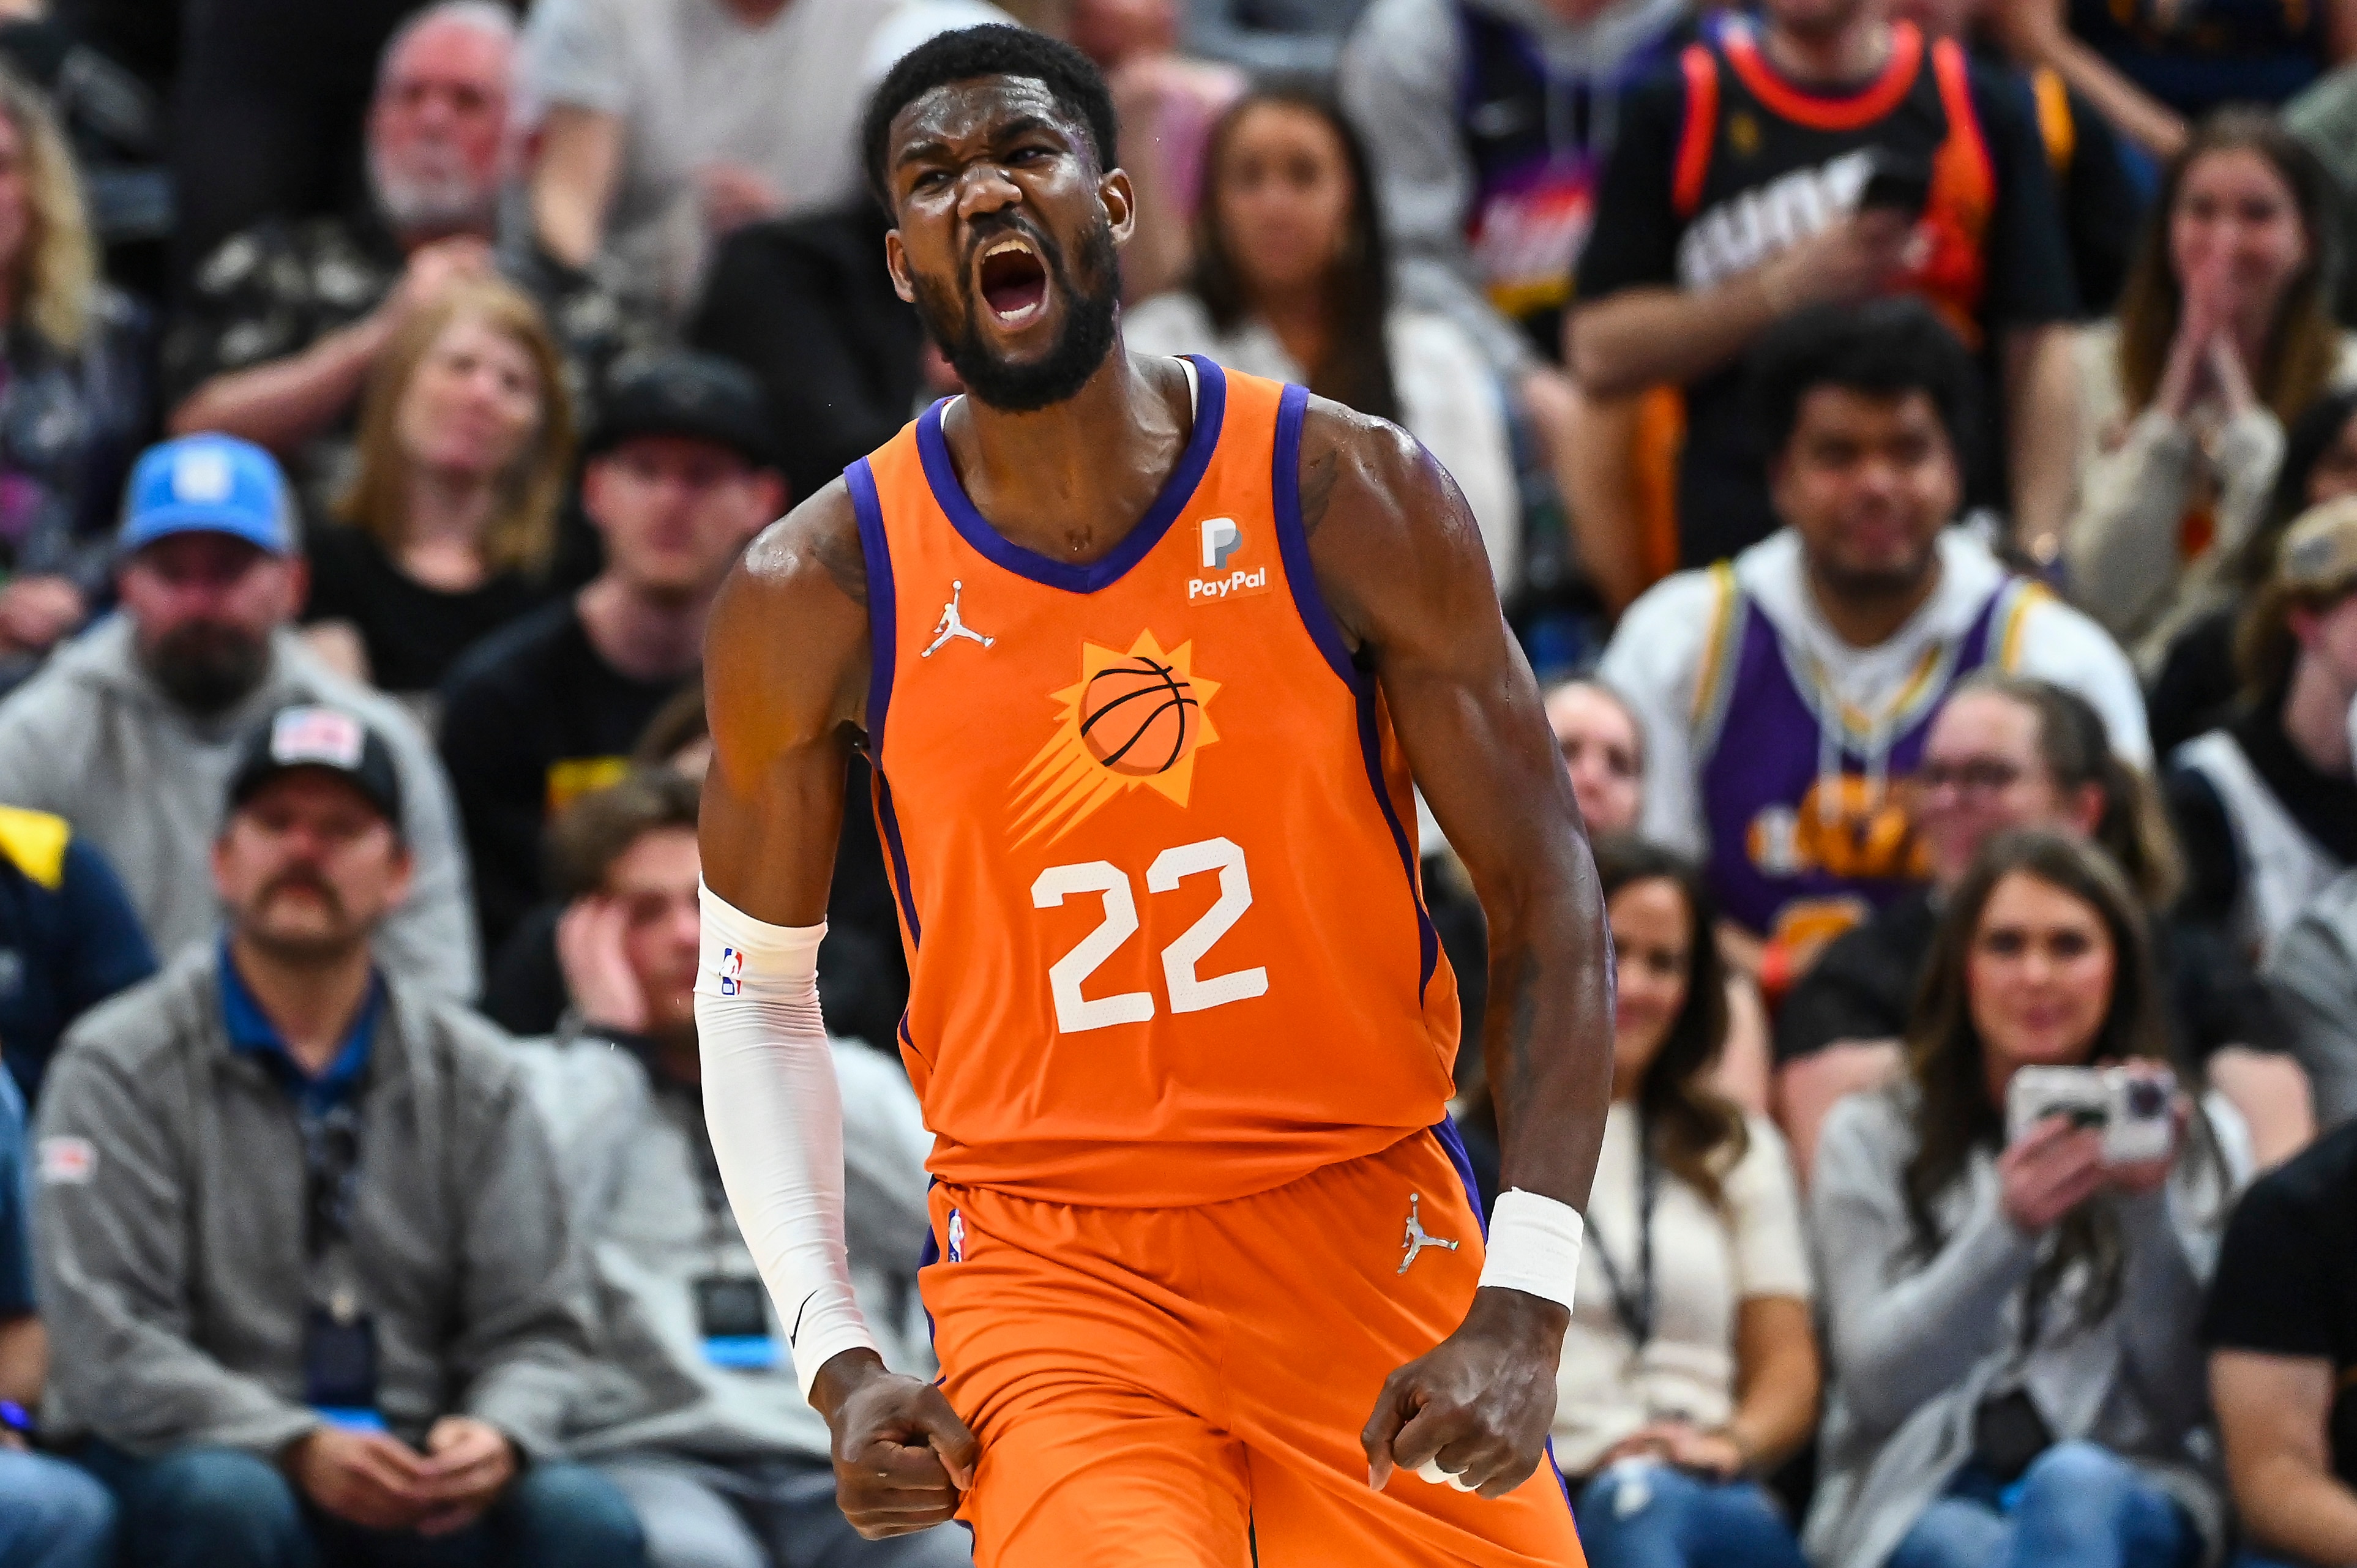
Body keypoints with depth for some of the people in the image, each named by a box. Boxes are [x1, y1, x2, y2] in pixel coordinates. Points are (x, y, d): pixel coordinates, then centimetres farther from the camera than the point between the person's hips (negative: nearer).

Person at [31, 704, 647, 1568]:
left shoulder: (472, 1071, 11)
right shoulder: (121, 1066, -1)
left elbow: (536, 1328, 8)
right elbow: (111, 1346, -10)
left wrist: (498, 1434, -17)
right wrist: (300, 1448, -24)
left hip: (414, 1475, 3)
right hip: (204, 1456, -3)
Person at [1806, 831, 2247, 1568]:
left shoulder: (2201, 1140, 12)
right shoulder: (1872, 1140, 11)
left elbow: (2185, 1400, 3)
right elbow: (1879, 1380, -2)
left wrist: (2150, 1208, -13)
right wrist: (2008, 1228, -18)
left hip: (2129, 1489, 1)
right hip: (1919, 1500, -1)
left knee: (2071, 1487, -37)